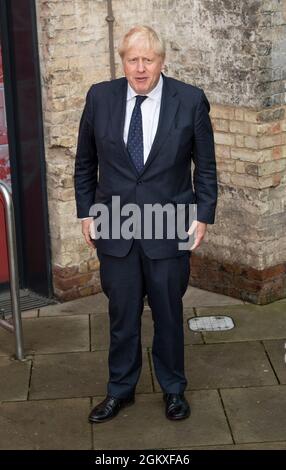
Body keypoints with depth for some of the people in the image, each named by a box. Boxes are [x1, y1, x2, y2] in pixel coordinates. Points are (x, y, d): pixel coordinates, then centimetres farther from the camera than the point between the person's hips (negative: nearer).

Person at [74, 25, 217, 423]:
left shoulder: (190, 100, -6)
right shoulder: (100, 98, -2)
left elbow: (205, 166, 1)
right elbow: (85, 163, 8)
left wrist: (203, 215, -4)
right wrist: (86, 212, 5)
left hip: (169, 230, -1)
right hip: (115, 229, 1)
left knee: (169, 314, 12)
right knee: (122, 315, 12)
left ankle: (173, 389, 32)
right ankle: (121, 389, 31)